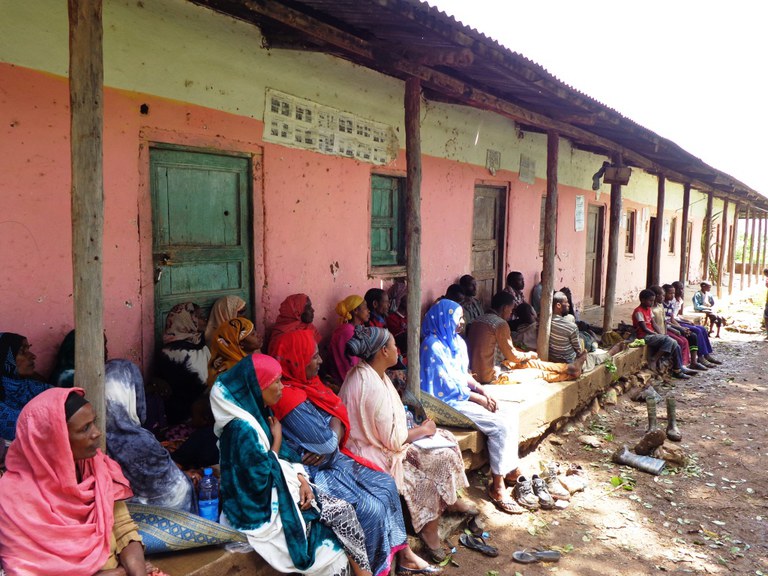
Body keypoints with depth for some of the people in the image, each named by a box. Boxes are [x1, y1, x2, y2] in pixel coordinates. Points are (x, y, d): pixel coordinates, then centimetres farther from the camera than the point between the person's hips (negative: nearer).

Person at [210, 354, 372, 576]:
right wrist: (277, 439, -13)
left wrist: (302, 480, -5)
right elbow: (262, 479, -22)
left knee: (343, 509, -5)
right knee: (341, 513, -9)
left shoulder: (258, 411, 2)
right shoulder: (242, 429, -26)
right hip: (263, 506, -8)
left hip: (279, 487, 8)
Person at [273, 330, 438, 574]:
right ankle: (369, 568, 9)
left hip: (333, 458, 9)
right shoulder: (290, 397, -27)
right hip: (313, 472, -9)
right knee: (371, 510, -15)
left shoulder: (308, 383, 3)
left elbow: (339, 417, 1)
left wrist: (328, 446, -16)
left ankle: (400, 552, 17)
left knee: (386, 485, 4)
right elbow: (326, 441, -24)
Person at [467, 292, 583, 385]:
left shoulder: (479, 320, 7)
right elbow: (513, 356, -12)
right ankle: (570, 373, 30)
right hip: (490, 376, -8)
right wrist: (529, 355, 8)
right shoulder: (500, 324, -19)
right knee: (539, 373, 9)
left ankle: (567, 367, 32)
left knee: (529, 362, 19)